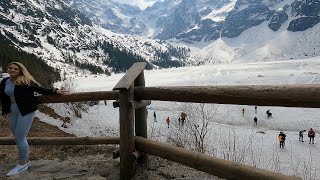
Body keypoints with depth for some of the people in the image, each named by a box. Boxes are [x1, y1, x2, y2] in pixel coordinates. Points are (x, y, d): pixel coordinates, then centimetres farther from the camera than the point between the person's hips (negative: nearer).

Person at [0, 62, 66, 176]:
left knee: (20, 138, -5)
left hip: (26, 112, -7)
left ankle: (22, 164, 12)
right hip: (13, 112, 7)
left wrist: (54, 91, -16)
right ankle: (26, 161, 28)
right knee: (18, 138, 13)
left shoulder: (26, 81, -9)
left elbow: (40, 90, -10)